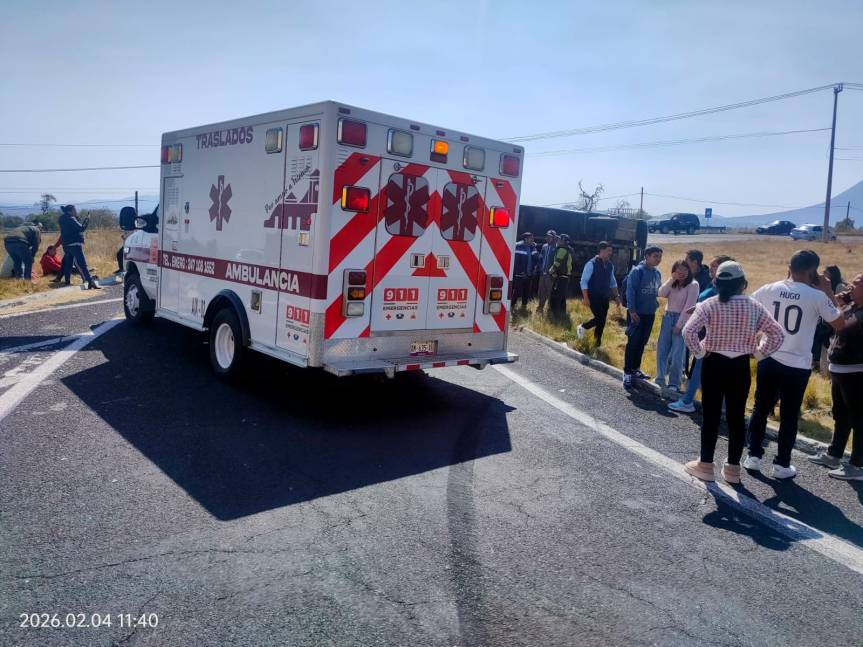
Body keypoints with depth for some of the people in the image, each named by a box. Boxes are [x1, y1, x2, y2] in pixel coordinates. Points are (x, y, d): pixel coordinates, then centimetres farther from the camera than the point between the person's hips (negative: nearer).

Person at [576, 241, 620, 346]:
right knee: (599, 318, -13)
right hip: (593, 297, -6)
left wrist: (616, 296, 12)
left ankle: (597, 343, 18)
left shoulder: (610, 265, 7)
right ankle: (582, 327, 14)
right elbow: (584, 281, -13)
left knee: (602, 321, 5)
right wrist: (585, 298, -18)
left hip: (604, 298, 6)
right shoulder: (591, 264, -13)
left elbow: (613, 282, 18)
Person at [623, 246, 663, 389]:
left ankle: (635, 369, 25)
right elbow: (630, 291, -16)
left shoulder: (657, 273, 10)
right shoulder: (637, 271, -12)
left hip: (650, 314, 7)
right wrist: (632, 310, -20)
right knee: (633, 343, -5)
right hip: (636, 313, -7)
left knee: (642, 343, 14)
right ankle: (627, 373, 1)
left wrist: (655, 305, 8)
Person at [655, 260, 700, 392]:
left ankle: (674, 383, 3)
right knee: (662, 349, 6)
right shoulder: (672, 284, 11)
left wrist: (679, 325, -15)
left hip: (682, 320, -6)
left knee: (677, 353, -5)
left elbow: (688, 306, -13)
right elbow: (661, 294, -5)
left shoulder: (693, 285, -8)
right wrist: (672, 280, -13)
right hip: (667, 317, 6)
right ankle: (660, 379, 16)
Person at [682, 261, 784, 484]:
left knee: (711, 416, 6)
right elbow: (778, 335, -1)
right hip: (740, 367, 2)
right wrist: (759, 353, 6)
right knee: (736, 417, 10)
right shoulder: (754, 306, 0)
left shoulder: (709, 305, -9)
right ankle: (733, 467, 19)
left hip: (714, 365, -2)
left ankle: (705, 465, 14)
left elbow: (688, 331, -21)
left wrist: (699, 352, -7)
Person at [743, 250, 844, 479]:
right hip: (798, 365, -2)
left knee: (760, 410, 14)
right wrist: (828, 291, 5)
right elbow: (840, 324, 2)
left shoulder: (769, 289, -3)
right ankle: (782, 464, 15)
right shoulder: (818, 296, -10)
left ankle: (753, 457, 19)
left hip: (769, 360, 2)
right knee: (789, 416, 9)